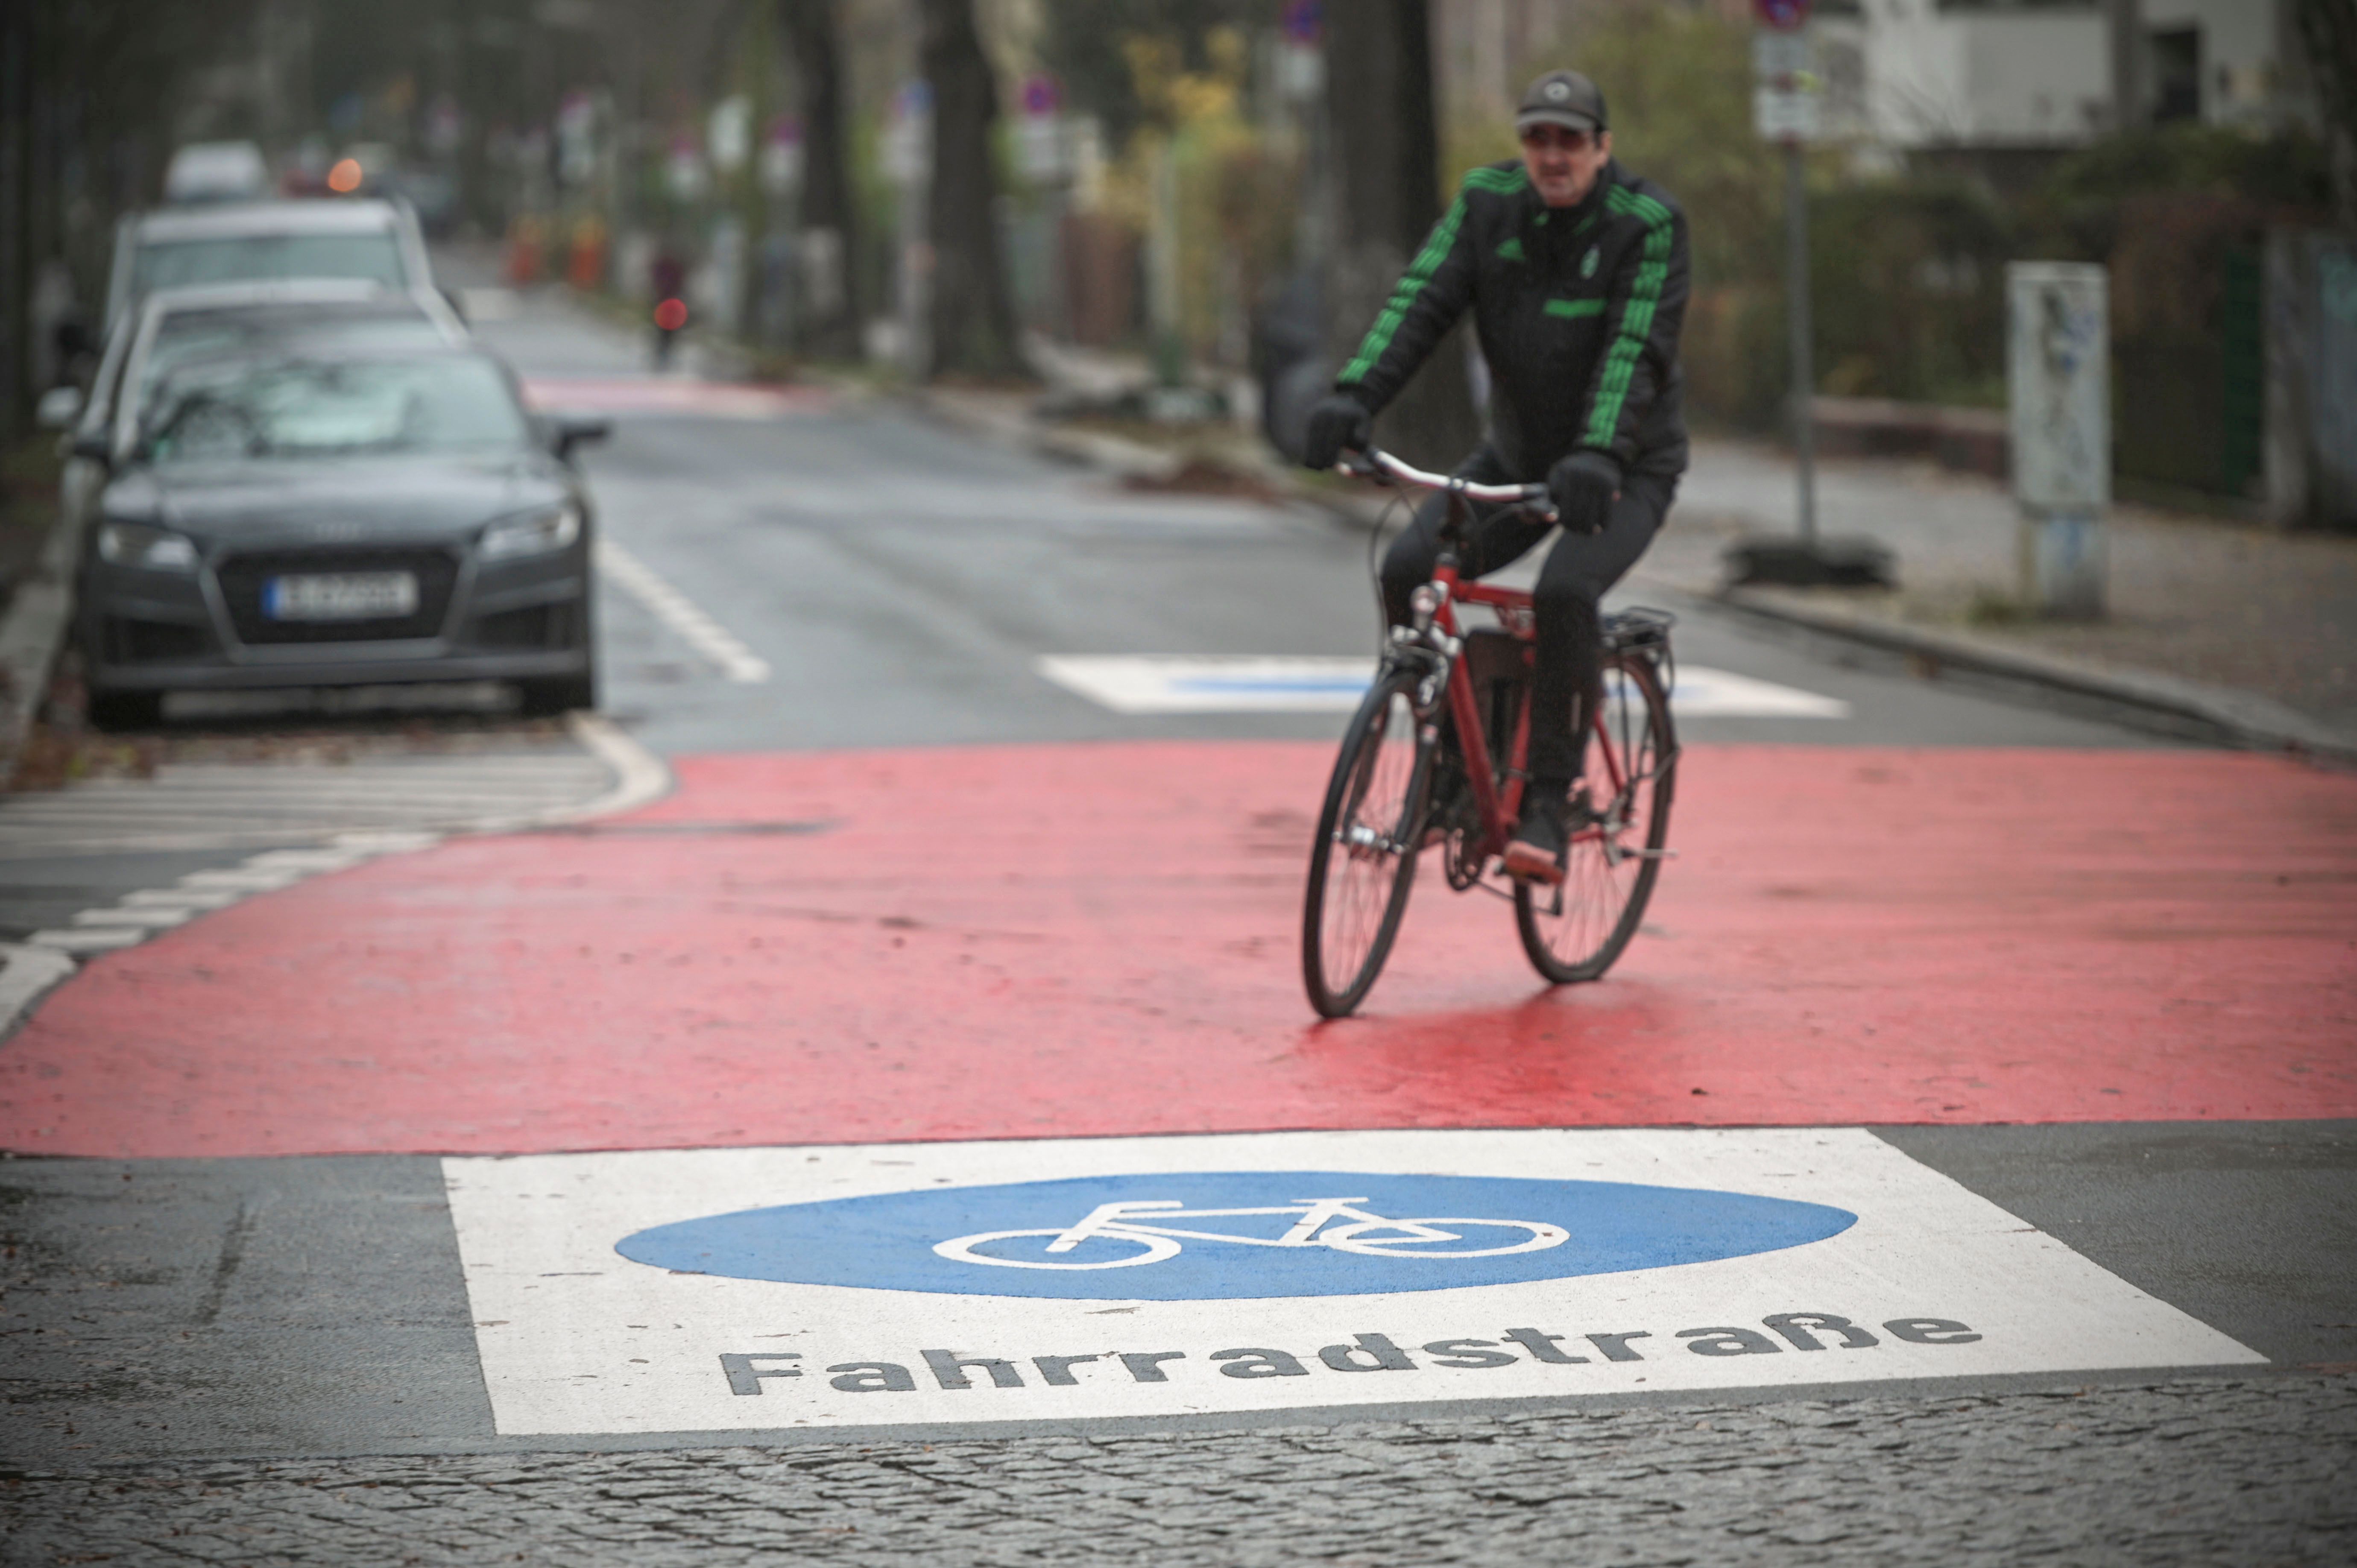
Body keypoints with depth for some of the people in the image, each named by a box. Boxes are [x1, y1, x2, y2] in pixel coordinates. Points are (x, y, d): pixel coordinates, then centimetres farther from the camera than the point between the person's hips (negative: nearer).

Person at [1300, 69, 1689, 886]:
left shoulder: (1648, 225, -17)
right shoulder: (1488, 202, -6)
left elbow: (1636, 350, -29)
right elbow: (1422, 299, -17)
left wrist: (1597, 455, -45)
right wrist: (1354, 394, -33)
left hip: (1625, 467, -5)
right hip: (1516, 455, 5)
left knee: (1566, 591, -31)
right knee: (1408, 570, -15)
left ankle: (1551, 805, -19)